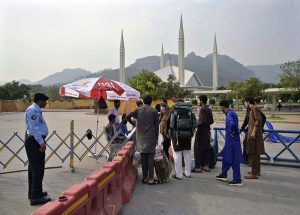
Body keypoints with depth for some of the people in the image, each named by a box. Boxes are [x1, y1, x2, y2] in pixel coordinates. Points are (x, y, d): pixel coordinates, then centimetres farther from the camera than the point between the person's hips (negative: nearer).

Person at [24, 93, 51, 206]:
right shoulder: (33, 110, -17)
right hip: (34, 141, -11)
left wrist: (41, 141, 20)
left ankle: (33, 193, 33)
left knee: (33, 168, 19)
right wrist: (41, 142, -27)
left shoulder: (36, 110, 15)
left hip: (34, 141, 11)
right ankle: (36, 197, 1)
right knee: (38, 169, -6)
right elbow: (34, 128, -24)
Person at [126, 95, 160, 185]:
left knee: (143, 158, 9)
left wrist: (133, 124, 10)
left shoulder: (138, 110, 3)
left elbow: (127, 116, -3)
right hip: (151, 137, -3)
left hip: (141, 137, 3)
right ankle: (150, 179, 5)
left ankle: (145, 178, 17)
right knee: (150, 158, 1)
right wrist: (157, 137, 7)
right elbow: (157, 125, -1)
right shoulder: (154, 111, -3)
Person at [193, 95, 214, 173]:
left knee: (198, 149, -2)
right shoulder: (209, 110, 11)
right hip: (207, 131, 8)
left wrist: (196, 125, -9)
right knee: (206, 149, 12)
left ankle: (198, 167, 0)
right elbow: (211, 121, 13)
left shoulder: (202, 109, -14)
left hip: (201, 131, -8)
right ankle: (206, 166, 19)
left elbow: (202, 121, -23)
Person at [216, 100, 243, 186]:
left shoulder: (229, 114, -18)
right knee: (225, 157, 20)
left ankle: (237, 180, 7)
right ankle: (223, 175, 31)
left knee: (234, 160, -2)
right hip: (230, 140, 10)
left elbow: (232, 123, -37)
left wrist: (232, 133, -23)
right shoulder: (232, 112, 13)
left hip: (232, 140, -10)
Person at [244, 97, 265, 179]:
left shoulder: (255, 109, -10)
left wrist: (253, 131, -25)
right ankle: (257, 171, 26)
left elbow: (258, 120, -21)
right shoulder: (252, 109, 18)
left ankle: (254, 174, -6)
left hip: (254, 135, -10)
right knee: (255, 153, 16)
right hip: (254, 135, 10)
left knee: (253, 154, -9)